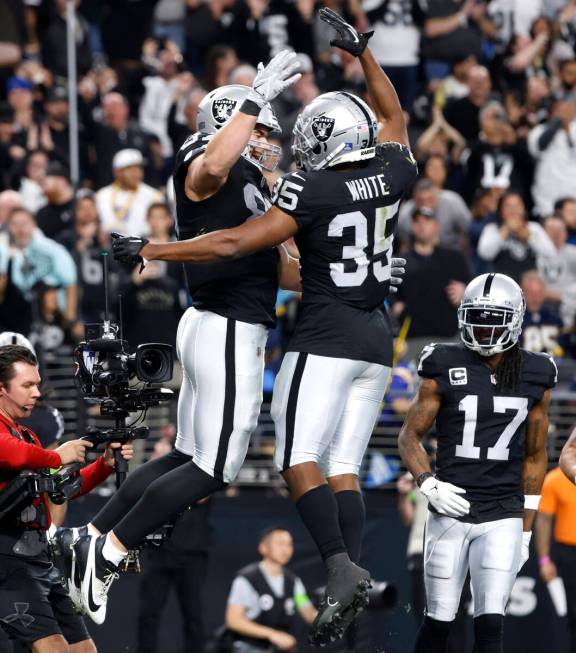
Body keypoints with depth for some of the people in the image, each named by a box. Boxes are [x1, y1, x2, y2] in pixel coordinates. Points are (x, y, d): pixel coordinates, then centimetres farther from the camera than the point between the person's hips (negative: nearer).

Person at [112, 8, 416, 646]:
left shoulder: (311, 192, -14)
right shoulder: (392, 177, 2)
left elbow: (232, 243, -15)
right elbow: (392, 114, 24)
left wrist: (149, 250, -8)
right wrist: (362, 52, 31)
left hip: (326, 337, -7)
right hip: (378, 340, 7)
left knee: (300, 460, -8)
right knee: (343, 467, 6)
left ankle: (339, 569, -25)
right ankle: (352, 573, -8)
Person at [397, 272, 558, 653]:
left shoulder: (534, 379, 5)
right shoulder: (445, 370, -2)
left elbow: (535, 457, 13)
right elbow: (410, 437, 4)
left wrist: (527, 529, 11)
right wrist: (429, 485, -13)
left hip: (503, 518, 1)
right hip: (450, 513, -1)